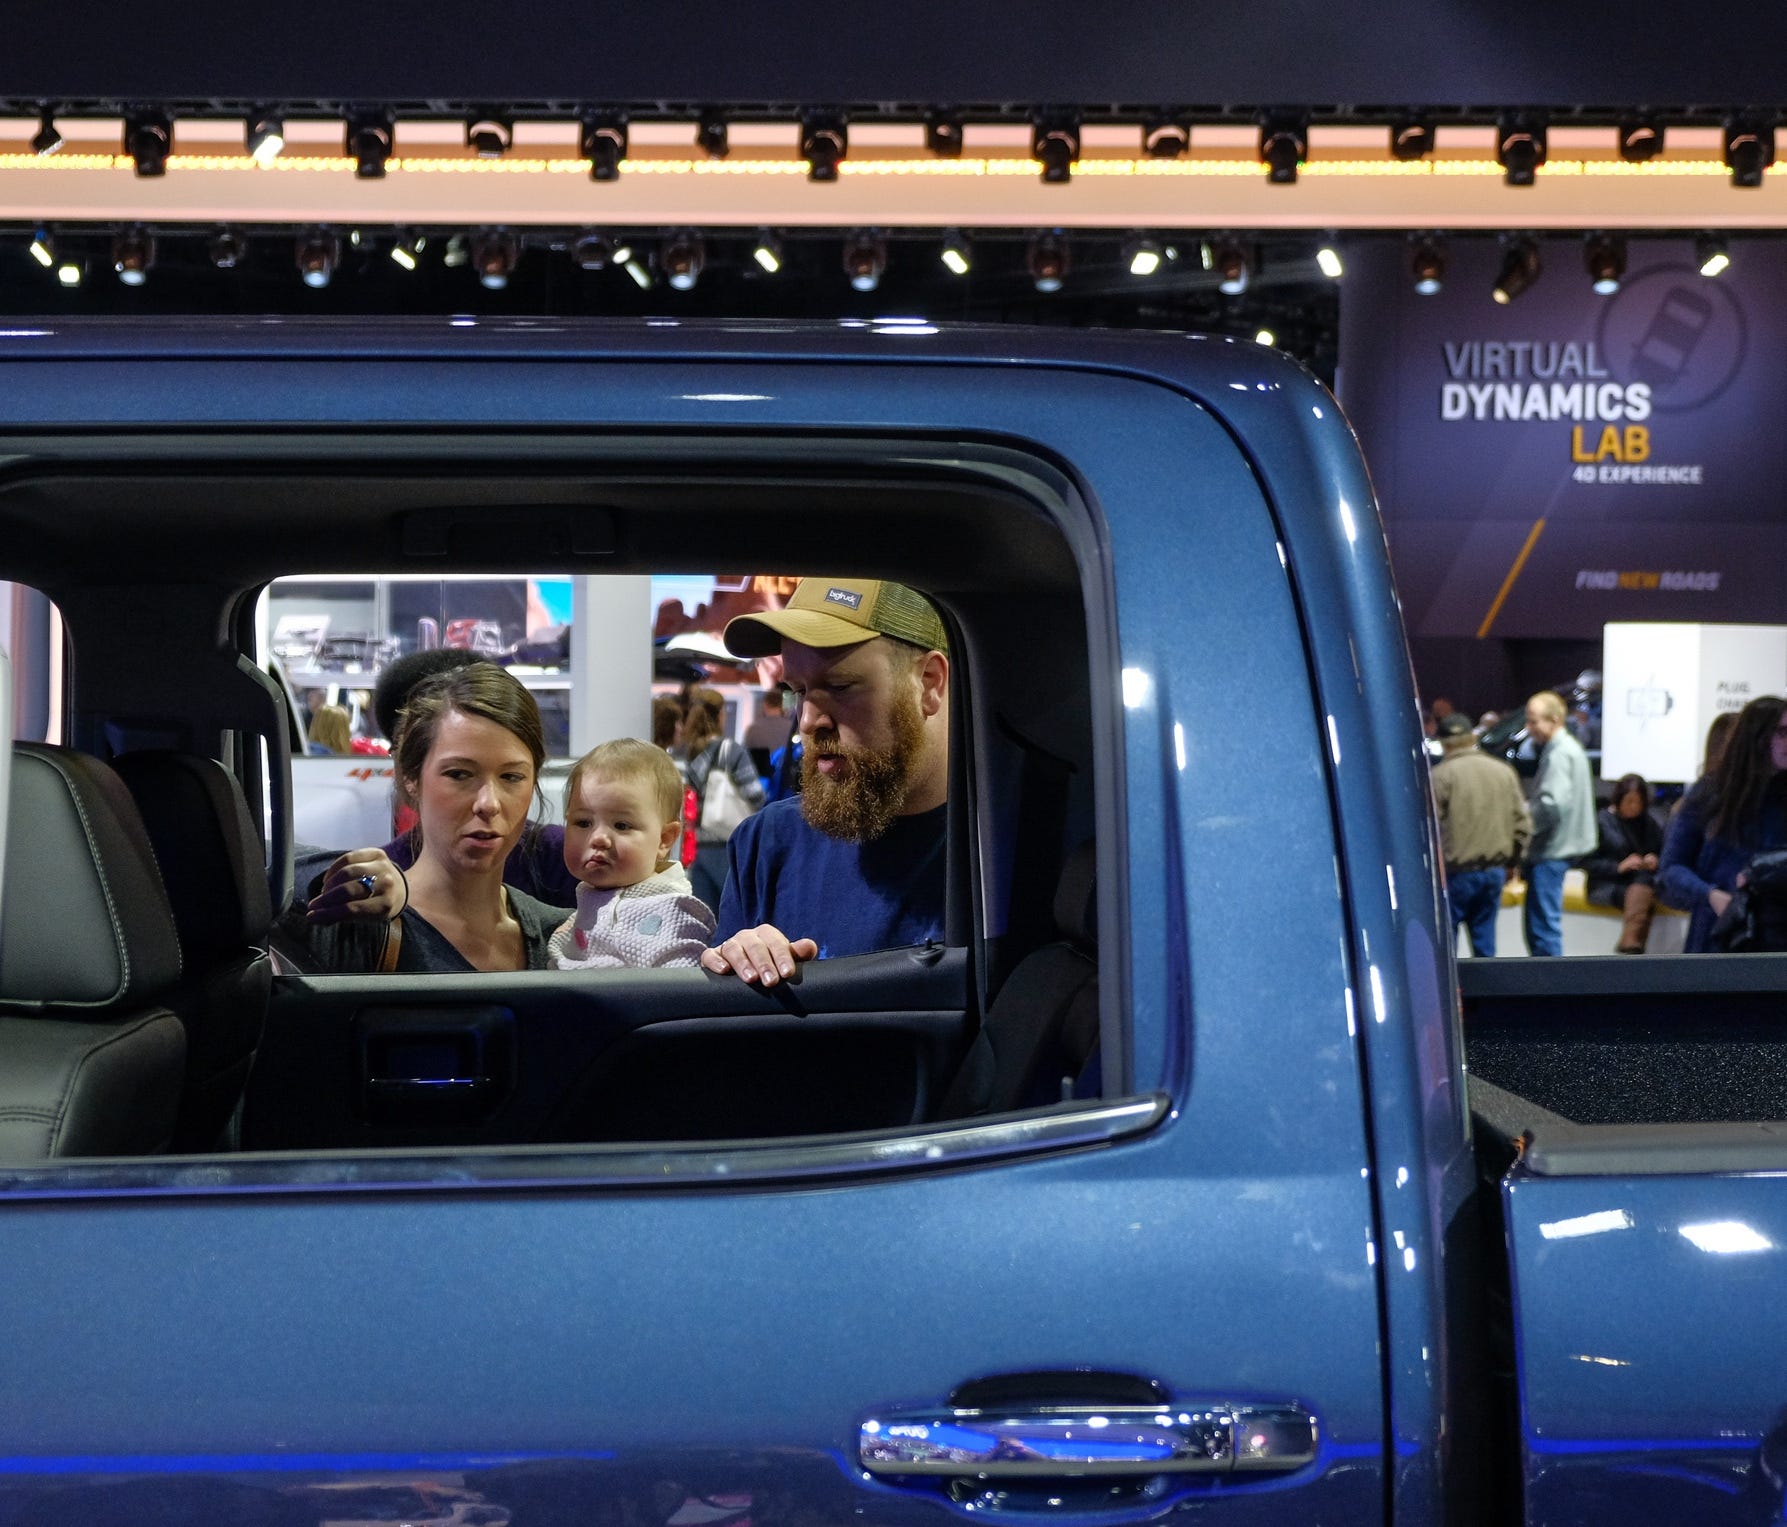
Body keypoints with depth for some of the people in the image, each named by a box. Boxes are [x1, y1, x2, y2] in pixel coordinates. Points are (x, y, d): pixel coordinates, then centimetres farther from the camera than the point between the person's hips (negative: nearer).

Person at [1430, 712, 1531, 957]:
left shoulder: (1441, 775, -9)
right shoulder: (1504, 771, 8)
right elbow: (1522, 824, 10)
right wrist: (1511, 862, 20)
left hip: (1457, 872, -5)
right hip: (1495, 870, 5)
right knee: (1484, 936, 11)